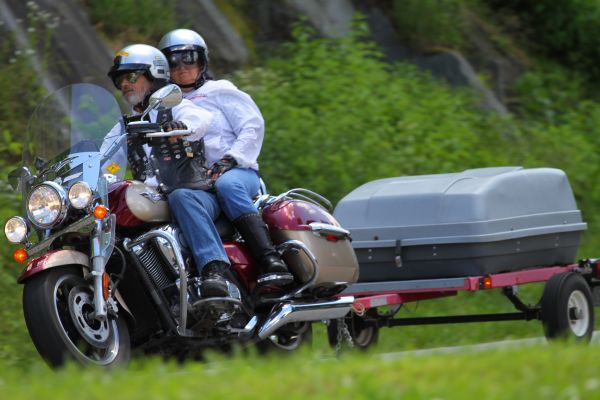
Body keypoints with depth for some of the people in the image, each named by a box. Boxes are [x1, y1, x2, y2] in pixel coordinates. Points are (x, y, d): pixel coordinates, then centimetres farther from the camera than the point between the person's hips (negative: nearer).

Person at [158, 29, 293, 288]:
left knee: (226, 185, -39)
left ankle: (272, 262, -51)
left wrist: (229, 160, -10)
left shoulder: (219, 92, 15)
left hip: (237, 172, -3)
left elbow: (253, 125, 4)